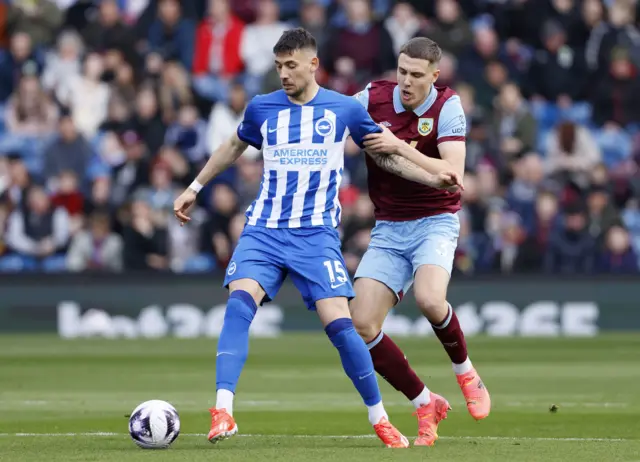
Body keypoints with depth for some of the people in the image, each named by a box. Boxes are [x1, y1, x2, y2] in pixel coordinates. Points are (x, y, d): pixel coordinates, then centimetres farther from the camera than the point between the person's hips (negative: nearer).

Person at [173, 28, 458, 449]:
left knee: (339, 324, -13)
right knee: (239, 302, -24)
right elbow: (234, 147, 27)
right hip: (264, 229, 2)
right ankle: (222, 413, -29)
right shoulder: (262, 107, 8)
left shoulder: (344, 109, 3)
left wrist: (428, 177, 8)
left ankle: (380, 420, 6)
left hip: (316, 235, -1)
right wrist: (194, 188, 32)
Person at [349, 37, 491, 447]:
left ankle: (465, 372, -2)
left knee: (429, 299, -33)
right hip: (388, 230, 4)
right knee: (362, 325, -12)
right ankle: (426, 405, 6)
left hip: (435, 223, -4)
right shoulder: (373, 98, -3)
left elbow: (453, 174, -21)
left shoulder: (448, 107, -11)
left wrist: (399, 148, -27)